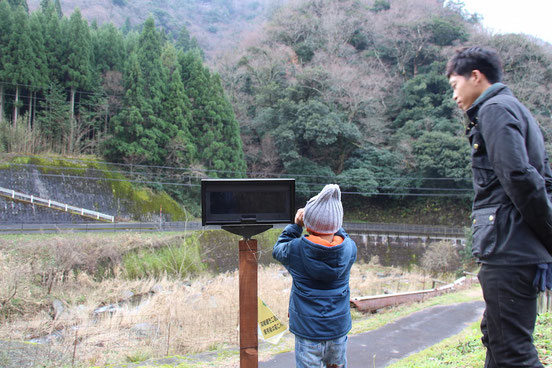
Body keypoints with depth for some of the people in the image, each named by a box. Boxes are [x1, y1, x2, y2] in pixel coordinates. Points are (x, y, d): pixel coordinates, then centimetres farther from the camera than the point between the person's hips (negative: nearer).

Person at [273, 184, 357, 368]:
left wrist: (295, 226, 7)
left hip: (307, 329, -3)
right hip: (339, 327, 3)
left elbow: (278, 250, 5)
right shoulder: (349, 248, -11)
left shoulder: (297, 249, -18)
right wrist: (332, 224, 10)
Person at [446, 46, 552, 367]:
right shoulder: (520, 112, 23)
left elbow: (520, 177, -20)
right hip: (520, 252, 11)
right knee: (496, 338, 20)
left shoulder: (495, 109, -8)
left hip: (508, 253, -11)